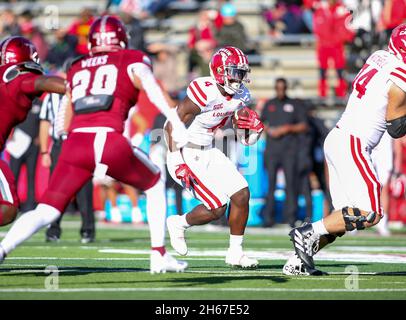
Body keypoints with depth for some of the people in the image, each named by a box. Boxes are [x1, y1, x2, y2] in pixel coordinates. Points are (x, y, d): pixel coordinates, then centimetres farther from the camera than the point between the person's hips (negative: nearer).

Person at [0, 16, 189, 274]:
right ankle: (159, 256, 20)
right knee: (155, 186, 23)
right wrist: (177, 122, -14)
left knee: (46, 212, 3)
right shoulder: (132, 61, 17)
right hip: (109, 141, -3)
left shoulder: (76, 70, 27)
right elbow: (152, 88, -4)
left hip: (75, 143, 3)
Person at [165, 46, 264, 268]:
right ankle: (178, 224, 16)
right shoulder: (204, 91, -25)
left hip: (208, 152, 8)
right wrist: (178, 163, -25)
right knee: (217, 208, -12)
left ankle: (235, 252, 10)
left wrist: (253, 124, -8)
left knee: (242, 194, -2)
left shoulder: (240, 96, 1)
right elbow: (172, 126, -23)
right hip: (186, 154, -8)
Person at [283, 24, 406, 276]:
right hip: (353, 145, -10)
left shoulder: (379, 57, 9)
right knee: (369, 214, -12)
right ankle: (308, 234, -13)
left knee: (347, 215, 10)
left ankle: (298, 261, 6)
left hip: (336, 139, 10)